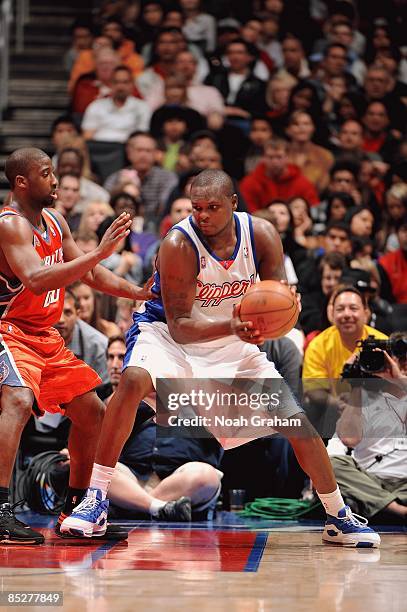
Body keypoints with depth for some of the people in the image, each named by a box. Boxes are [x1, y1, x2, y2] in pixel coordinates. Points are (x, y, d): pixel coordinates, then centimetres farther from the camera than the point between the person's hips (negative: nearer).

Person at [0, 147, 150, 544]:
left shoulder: (55, 222, 9)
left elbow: (91, 275, 19)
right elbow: (36, 281, -33)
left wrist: (140, 293, 6)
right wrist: (99, 253, -35)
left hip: (45, 336, 9)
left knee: (92, 413, 12)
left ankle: (75, 508, 24)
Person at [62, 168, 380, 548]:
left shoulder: (262, 235, -15)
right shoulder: (179, 245, -27)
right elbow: (179, 326, -27)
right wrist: (232, 327, -45)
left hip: (232, 337, 4)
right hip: (168, 333, -4)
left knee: (295, 416, -3)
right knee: (134, 380, -36)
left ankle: (339, 518, 16)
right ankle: (96, 500, -27)